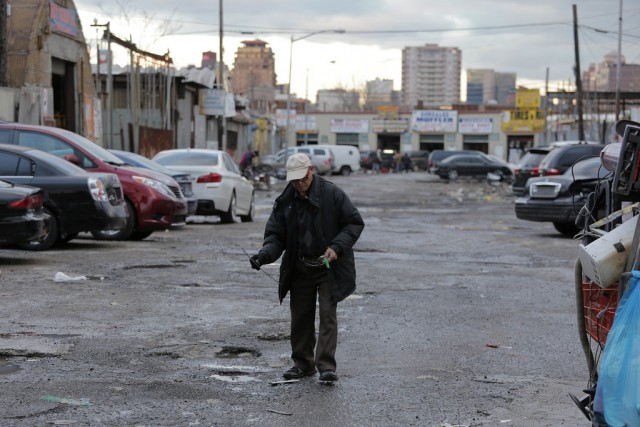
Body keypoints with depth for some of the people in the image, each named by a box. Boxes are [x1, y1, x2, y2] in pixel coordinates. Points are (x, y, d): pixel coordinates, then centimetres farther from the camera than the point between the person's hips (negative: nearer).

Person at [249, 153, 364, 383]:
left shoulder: (332, 194, -10)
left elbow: (355, 223, -5)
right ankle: (303, 363, 23)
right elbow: (275, 235, 3)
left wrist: (337, 247, -18)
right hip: (299, 269, 4)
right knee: (300, 317, 10)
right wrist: (264, 254, -17)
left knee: (327, 315, -9)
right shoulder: (285, 201, 1)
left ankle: (326, 366, -9)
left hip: (329, 267, -4)